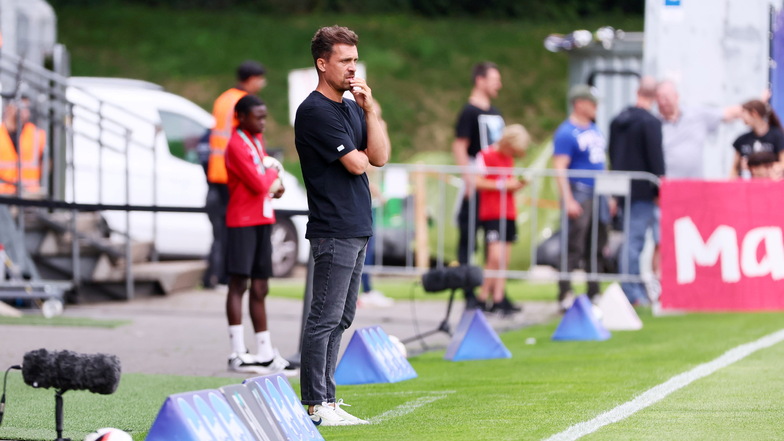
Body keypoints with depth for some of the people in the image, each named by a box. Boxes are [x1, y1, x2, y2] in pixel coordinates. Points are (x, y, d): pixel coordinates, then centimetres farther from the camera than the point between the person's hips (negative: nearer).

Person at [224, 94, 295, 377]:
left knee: (260, 289, 11)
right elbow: (258, 184, -19)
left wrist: (274, 185, 5)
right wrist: (273, 173, 0)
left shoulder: (256, 141, 16)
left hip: (262, 221, 9)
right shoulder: (237, 146, -14)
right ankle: (238, 354, -9)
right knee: (238, 284, -8)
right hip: (242, 222, -9)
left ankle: (265, 354, 14)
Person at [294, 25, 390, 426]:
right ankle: (317, 406, -8)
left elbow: (380, 157, 6)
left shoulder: (353, 108, 17)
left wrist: (370, 109, -2)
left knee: (340, 319, 11)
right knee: (325, 319, -8)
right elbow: (355, 163, -16)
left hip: (358, 228, 9)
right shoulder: (314, 111, -11)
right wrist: (360, 154, 7)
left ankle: (325, 399, 15)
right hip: (333, 231, -9)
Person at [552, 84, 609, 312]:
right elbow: (559, 168, -15)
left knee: (596, 249, 10)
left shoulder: (595, 130, 16)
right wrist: (568, 201, -22)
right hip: (579, 196, -8)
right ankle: (565, 296, -5)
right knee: (573, 248, -8)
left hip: (598, 196, 8)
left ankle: (594, 295, 17)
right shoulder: (566, 133, -9)